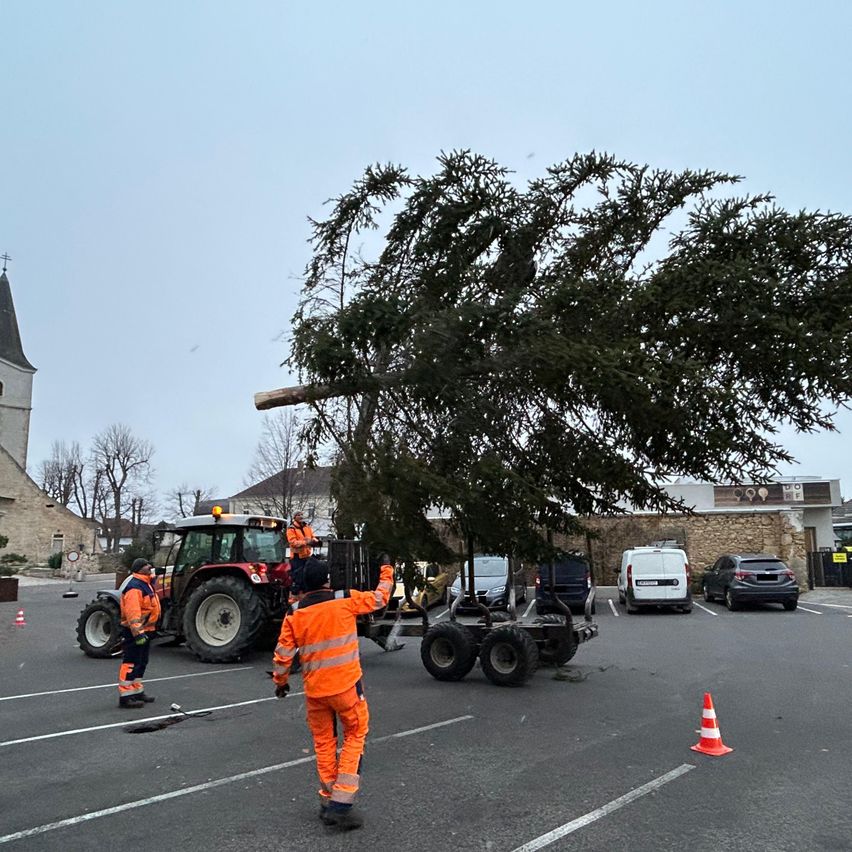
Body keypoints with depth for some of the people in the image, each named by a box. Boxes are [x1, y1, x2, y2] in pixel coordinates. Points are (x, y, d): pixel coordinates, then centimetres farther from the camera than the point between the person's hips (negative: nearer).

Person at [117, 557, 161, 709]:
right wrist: (138, 633, -31)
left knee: (141, 663, 18)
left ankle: (137, 692, 28)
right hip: (134, 632, -11)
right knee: (131, 663, -6)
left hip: (145, 631, 11)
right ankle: (125, 696, -1)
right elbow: (132, 612, -27)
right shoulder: (134, 587, -20)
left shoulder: (145, 584, 15)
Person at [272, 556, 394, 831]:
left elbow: (283, 653, 1)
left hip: (314, 689, 3)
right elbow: (379, 599, 6)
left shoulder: (294, 613, -3)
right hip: (346, 685, -3)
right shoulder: (345, 600, -9)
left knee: (324, 743, 18)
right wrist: (387, 573, 22)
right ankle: (341, 805, 4)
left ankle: (327, 802, 25)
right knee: (355, 737, 11)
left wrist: (280, 681, 18)